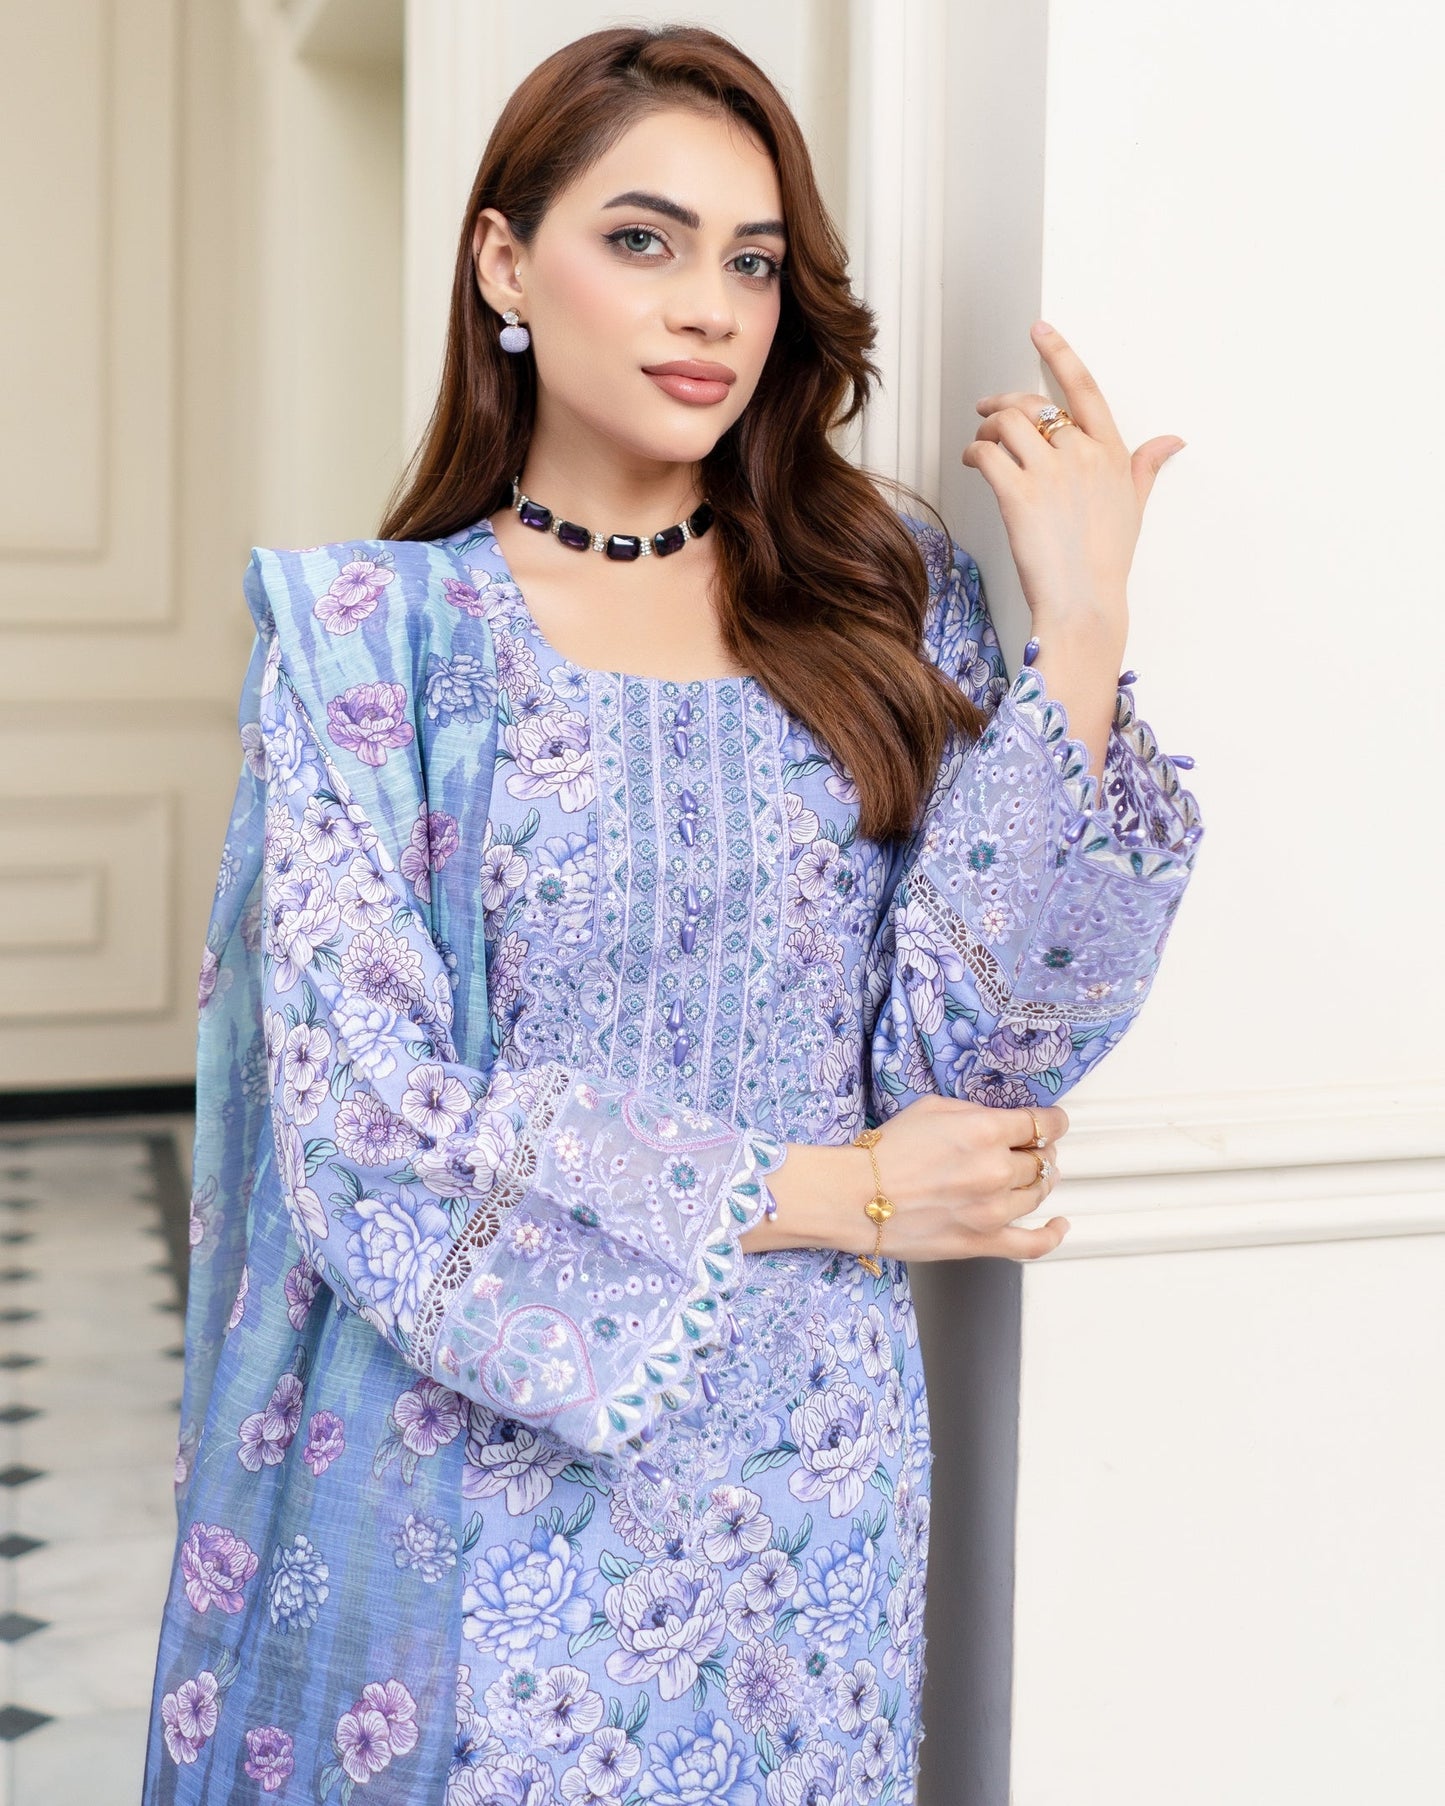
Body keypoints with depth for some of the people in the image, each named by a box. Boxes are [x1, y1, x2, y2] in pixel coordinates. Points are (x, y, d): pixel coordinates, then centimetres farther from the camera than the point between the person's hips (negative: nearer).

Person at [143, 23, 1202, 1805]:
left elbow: (965, 1052, -7)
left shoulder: (887, 597, 2)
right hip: (480, 1480, -2)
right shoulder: (376, 629, -5)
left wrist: (1079, 635, -14)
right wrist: (832, 1195, -10)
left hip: (805, 1489, 3)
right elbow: (369, 1119, -13)